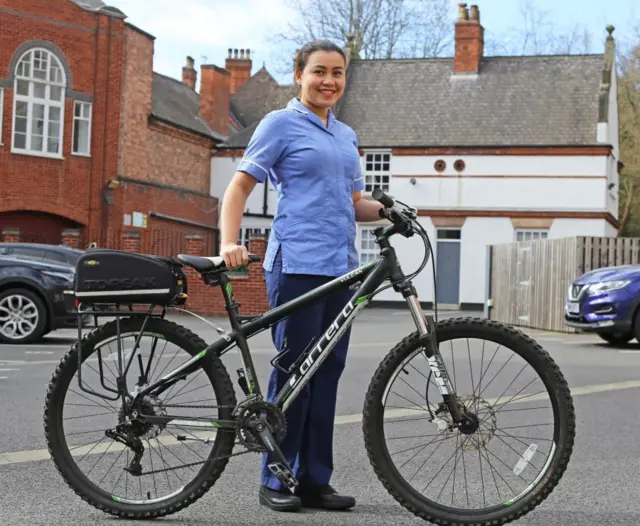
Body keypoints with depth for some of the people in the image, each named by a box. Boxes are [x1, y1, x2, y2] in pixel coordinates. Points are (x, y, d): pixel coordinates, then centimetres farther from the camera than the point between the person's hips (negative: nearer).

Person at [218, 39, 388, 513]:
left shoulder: (347, 135, 19)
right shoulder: (281, 124, 1)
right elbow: (239, 187, -3)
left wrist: (386, 209, 2)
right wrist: (229, 243, -17)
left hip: (341, 266, 6)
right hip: (296, 264, -6)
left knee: (327, 374, 7)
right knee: (294, 371, -4)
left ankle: (315, 479, 14)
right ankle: (277, 480, 6)